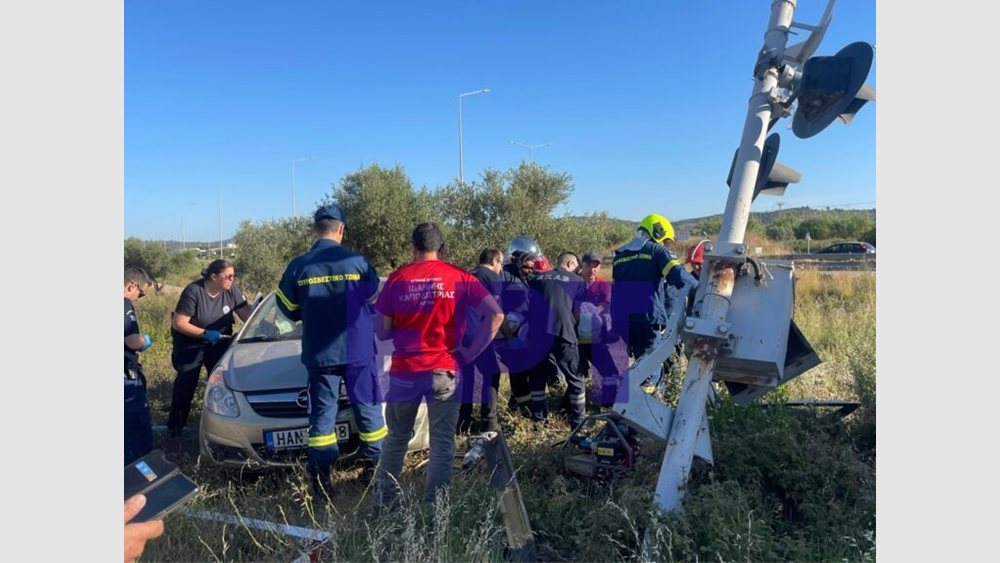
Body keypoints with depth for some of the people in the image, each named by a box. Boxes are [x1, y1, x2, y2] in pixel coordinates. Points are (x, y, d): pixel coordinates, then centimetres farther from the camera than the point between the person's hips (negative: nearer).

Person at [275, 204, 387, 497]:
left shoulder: (298, 266, -3)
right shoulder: (357, 262, -7)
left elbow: (289, 309, 7)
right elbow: (377, 299, 3)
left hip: (319, 353, 1)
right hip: (358, 350, -1)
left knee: (322, 413, 8)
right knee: (367, 408, 11)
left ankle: (321, 479, 11)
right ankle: (374, 467, 18)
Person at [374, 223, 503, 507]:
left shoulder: (397, 279, 0)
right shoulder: (459, 278, -1)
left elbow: (382, 331, 2)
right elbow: (496, 315, -10)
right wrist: (471, 351, -4)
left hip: (404, 370, 2)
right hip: (444, 370, -1)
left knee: (396, 438, 19)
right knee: (442, 442, 8)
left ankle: (385, 500, 29)